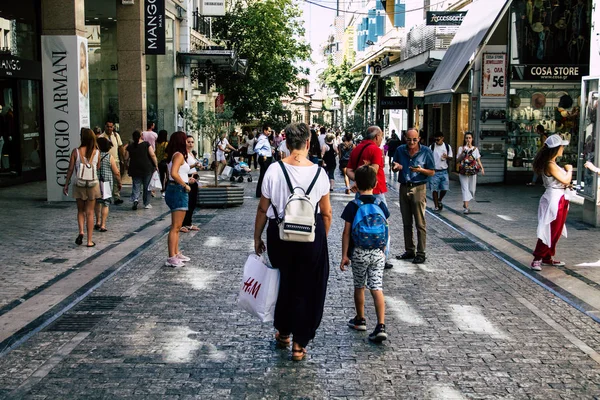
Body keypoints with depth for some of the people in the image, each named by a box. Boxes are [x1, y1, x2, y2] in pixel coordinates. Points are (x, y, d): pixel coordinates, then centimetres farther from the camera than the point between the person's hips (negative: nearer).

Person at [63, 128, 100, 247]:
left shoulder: (76, 152, -6)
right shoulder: (96, 152, -4)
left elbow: (70, 169, -3)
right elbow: (98, 168, 3)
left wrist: (66, 184, 5)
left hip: (79, 184, 0)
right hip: (93, 184, 0)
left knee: (80, 210, 18)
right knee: (90, 212, 7)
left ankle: (81, 232, -5)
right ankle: (89, 241, 8)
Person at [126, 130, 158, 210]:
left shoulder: (130, 146, 3)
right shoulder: (146, 144, -3)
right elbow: (152, 155, -9)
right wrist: (156, 165, -2)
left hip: (135, 169, 1)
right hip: (147, 168, -1)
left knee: (136, 186, 5)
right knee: (147, 186, 9)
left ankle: (135, 199, -19)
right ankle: (146, 204, 12)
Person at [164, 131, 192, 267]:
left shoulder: (174, 155, 13)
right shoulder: (179, 155, -15)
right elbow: (174, 173, -27)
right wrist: (185, 185, -17)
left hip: (176, 190, 10)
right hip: (178, 190, -10)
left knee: (177, 226, 18)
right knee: (175, 227, -8)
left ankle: (176, 253, 28)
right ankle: (171, 258, -7)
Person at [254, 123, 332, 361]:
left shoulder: (274, 170, -10)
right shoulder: (318, 173, -9)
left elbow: (263, 209, -5)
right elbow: (326, 213, -3)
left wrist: (257, 237, 7)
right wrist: (322, 238, 12)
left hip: (280, 234, 1)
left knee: (284, 282, 22)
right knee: (307, 288, 13)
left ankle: (283, 333, 39)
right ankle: (299, 344, 19)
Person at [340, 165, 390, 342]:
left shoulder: (352, 206, -9)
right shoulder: (381, 205, 0)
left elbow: (346, 232, -8)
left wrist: (344, 255, -2)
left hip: (359, 252, -2)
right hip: (377, 252, 2)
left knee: (359, 287, 16)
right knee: (377, 289, 0)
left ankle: (360, 320, 30)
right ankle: (381, 326, -9)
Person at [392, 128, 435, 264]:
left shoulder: (426, 151, -5)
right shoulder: (400, 150, 5)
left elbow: (432, 172, -1)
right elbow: (393, 168, 15)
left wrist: (421, 170, -20)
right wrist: (396, 167, -9)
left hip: (418, 188, -4)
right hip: (404, 188, 4)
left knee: (420, 223, -4)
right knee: (406, 223, 11)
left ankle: (421, 253, 2)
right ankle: (409, 250, 21)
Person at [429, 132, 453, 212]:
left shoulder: (447, 147, 5)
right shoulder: (431, 147, 0)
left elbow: (451, 157, 12)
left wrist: (447, 157, -12)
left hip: (444, 171, 2)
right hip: (434, 171, -2)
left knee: (444, 189, 0)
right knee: (434, 189, -1)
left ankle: (439, 200, 29)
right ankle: (436, 206, 10)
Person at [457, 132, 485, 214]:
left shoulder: (475, 149, 10)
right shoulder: (461, 148, 5)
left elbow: (478, 160, 4)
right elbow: (457, 160, 0)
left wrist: (482, 168, -11)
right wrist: (463, 152, -11)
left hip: (473, 172, 2)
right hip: (463, 172, -2)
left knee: (472, 189, 6)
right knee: (465, 189, -11)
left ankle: (465, 204, 27)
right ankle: (466, 207, -16)